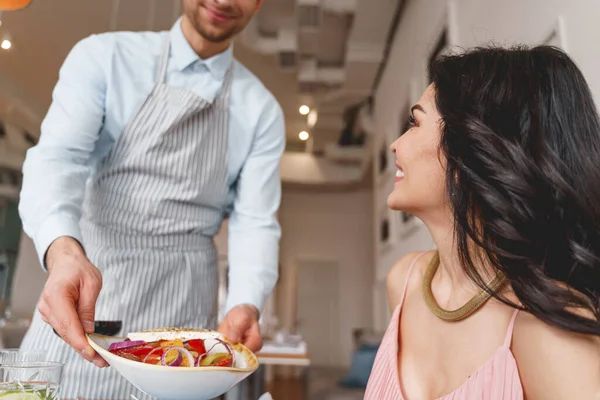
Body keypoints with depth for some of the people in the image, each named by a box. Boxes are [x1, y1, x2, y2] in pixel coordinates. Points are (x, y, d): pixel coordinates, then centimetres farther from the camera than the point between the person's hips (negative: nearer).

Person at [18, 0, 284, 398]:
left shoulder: (262, 111, 1)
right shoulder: (105, 56, -1)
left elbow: (256, 224, -3)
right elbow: (57, 157, -14)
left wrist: (246, 304, -22)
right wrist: (63, 251, -34)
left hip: (180, 305, 1)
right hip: (80, 296, 0)